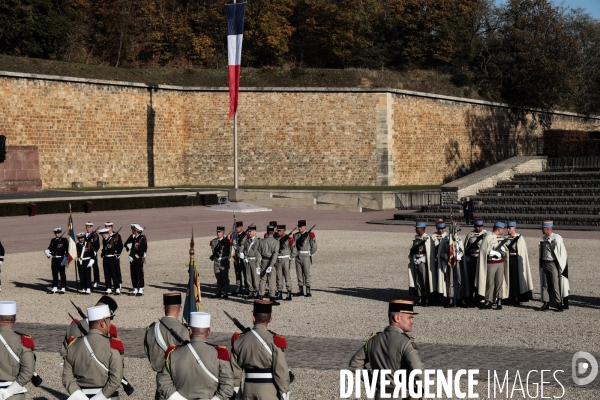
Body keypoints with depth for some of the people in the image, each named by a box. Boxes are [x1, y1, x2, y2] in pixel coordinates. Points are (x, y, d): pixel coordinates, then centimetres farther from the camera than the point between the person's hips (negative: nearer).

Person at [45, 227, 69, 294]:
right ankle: (54, 288, 16)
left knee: (62, 274, 1)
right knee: (54, 274, 9)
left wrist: (65, 258, -18)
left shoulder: (64, 240, -3)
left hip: (61, 259, -5)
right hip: (54, 259, 5)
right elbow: (50, 248, 20)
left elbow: (67, 250, -9)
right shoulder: (53, 240, 13)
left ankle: (63, 289, 6)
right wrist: (47, 252, -2)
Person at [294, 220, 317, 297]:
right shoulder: (296, 235, 10)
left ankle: (308, 291, -3)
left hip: (306, 257, -5)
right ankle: (300, 290, 15)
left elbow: (314, 247, -3)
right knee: (299, 274, 8)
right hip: (298, 257, 5)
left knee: (307, 274, -4)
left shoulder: (309, 235, -5)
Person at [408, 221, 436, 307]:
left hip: (423, 262, -6)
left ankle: (427, 299, 5)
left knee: (425, 281, -2)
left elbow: (430, 252, -7)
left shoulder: (427, 238, -8)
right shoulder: (415, 238, 11)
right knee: (418, 280, 8)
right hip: (415, 262, 6)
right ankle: (420, 299, 15)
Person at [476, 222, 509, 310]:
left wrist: (503, 253, -4)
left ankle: (499, 302, 0)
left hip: (500, 263, 5)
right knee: (490, 283, 2)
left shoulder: (501, 238, 10)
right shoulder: (488, 237, -8)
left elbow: (505, 250, 19)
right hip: (491, 264, -5)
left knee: (499, 282, -1)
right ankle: (488, 301, 13)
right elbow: (485, 251, -11)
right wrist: (498, 253, -10)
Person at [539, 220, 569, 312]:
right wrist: (541, 265, 14)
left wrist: (561, 267, -11)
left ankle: (559, 304, 6)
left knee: (556, 285, -2)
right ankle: (546, 303, 17)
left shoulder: (557, 239, -12)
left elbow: (562, 253, -10)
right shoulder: (543, 239, 7)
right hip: (544, 264, 7)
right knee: (545, 285, 9)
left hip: (553, 265, -7)